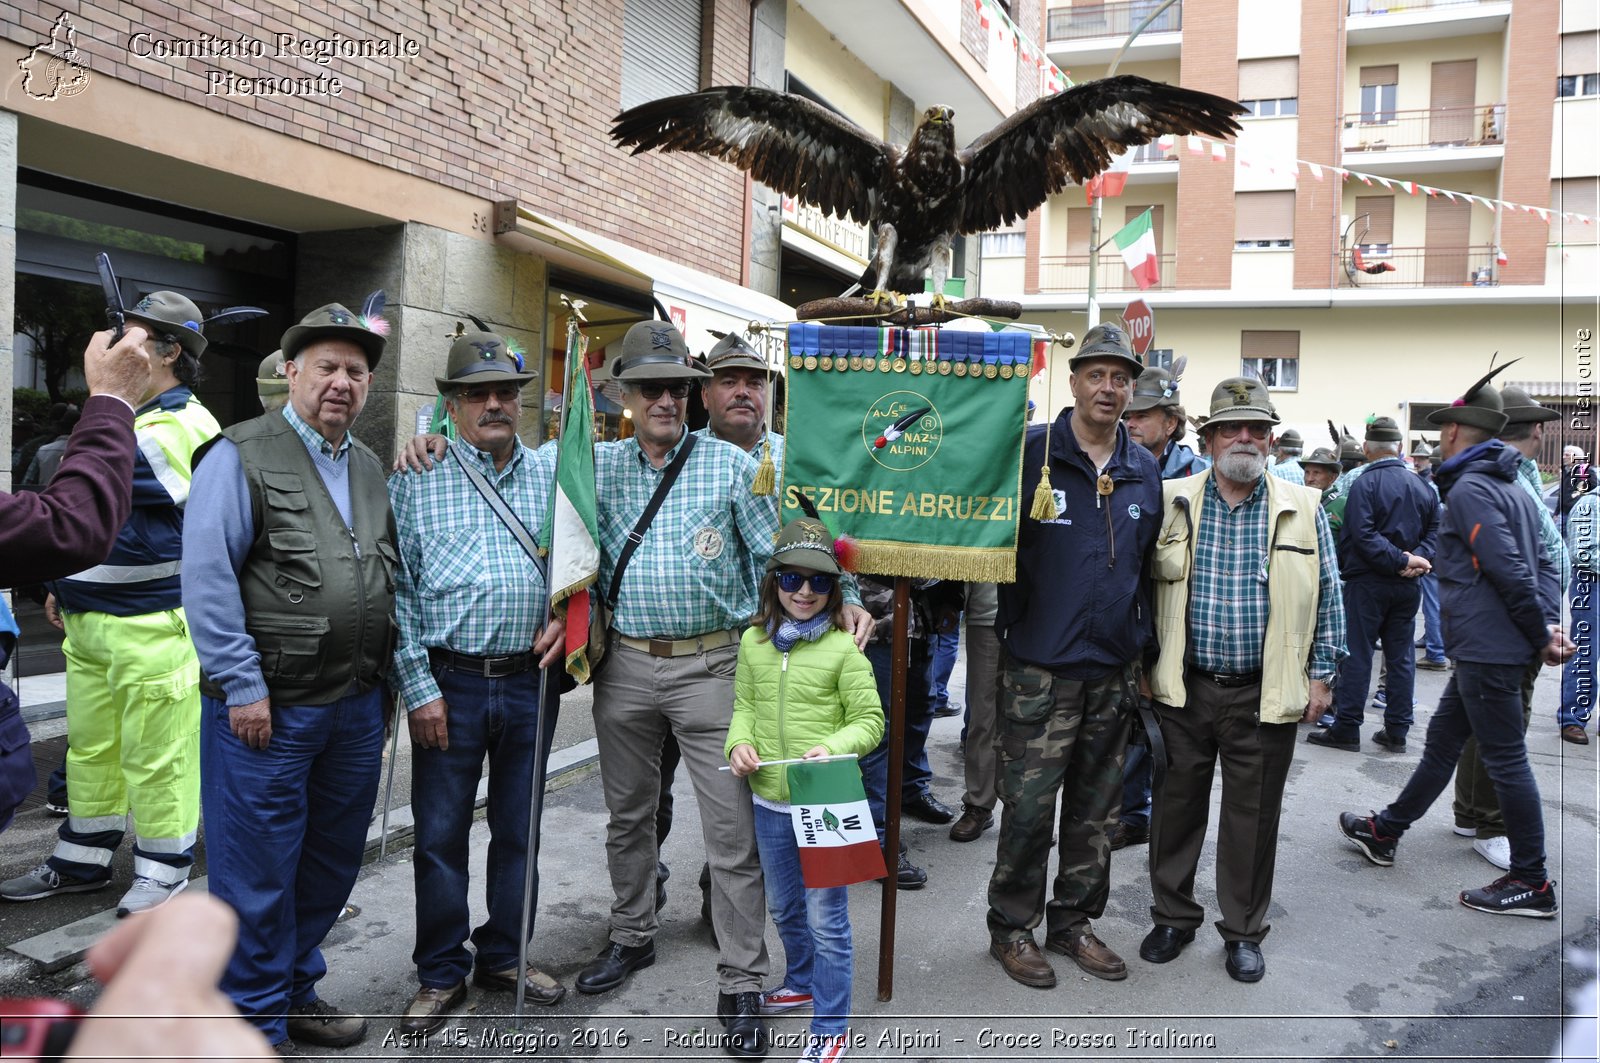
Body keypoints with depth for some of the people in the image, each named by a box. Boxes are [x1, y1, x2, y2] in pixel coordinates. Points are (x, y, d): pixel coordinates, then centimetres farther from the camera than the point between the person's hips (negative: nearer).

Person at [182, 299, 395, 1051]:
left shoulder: (370, 468, 13)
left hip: (357, 704, 7)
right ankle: (258, 1023, 21)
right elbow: (207, 579, -13)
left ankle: (297, 990, 35)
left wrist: (383, 679, 14)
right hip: (269, 706, -7)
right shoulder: (242, 456, -7)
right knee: (258, 872, 4)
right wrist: (243, 685, -15)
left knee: (332, 862, 17)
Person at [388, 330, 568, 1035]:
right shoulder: (416, 481, 0)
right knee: (440, 833, 7)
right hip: (449, 684, -2)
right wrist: (418, 687, -9)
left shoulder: (554, 474, 7)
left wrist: (570, 614, -5)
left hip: (531, 681, 2)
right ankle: (442, 974, 24)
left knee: (519, 828, 14)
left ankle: (505, 957, 32)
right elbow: (396, 589, -4)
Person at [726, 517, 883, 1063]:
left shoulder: (843, 648, -12)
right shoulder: (754, 642, 2)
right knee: (783, 906, 23)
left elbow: (869, 720, -8)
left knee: (826, 915, 2)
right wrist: (741, 742, -7)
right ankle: (802, 981, 48)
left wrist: (832, 749, -25)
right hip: (770, 801, 5)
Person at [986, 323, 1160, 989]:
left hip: (1114, 667, 5)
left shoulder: (1145, 470, 9)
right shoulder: (1032, 453, -6)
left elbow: (1148, 565, 16)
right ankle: (1012, 927, 18)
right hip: (1041, 665, -5)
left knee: (1096, 807, 14)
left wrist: (1144, 653, 14)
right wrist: (1007, 626, -10)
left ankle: (1073, 920, 30)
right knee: (1029, 804, 0)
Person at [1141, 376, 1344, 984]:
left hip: (1265, 696, 0)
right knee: (1177, 807, 10)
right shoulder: (1171, 502, 2)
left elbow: (1327, 598, 7)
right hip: (1183, 689, 1)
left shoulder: (1303, 509, 3)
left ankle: (1244, 931, 27)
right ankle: (1173, 918, 28)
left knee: (1253, 816, 10)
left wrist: (1322, 675, 4)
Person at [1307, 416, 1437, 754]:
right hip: (1408, 586, 6)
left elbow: (1363, 536, -21)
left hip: (1367, 583, -5)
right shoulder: (1423, 486, 8)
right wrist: (1416, 559, -7)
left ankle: (1347, 728, 4)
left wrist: (1400, 560, -18)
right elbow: (1434, 532, 6)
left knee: (1357, 655, 0)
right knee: (1401, 657, 11)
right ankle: (1397, 732, 16)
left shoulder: (1364, 484, -11)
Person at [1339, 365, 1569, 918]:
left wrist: (1541, 634, -12)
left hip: (1486, 651, -10)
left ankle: (1532, 883, 9)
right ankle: (1385, 831, 31)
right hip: (1488, 650, 10)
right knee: (1442, 739, 17)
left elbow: (1510, 572, -21)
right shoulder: (1513, 488, 15)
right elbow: (1543, 564, 12)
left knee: (1506, 759, -1)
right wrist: (1552, 624, 2)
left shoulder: (1468, 490, -15)